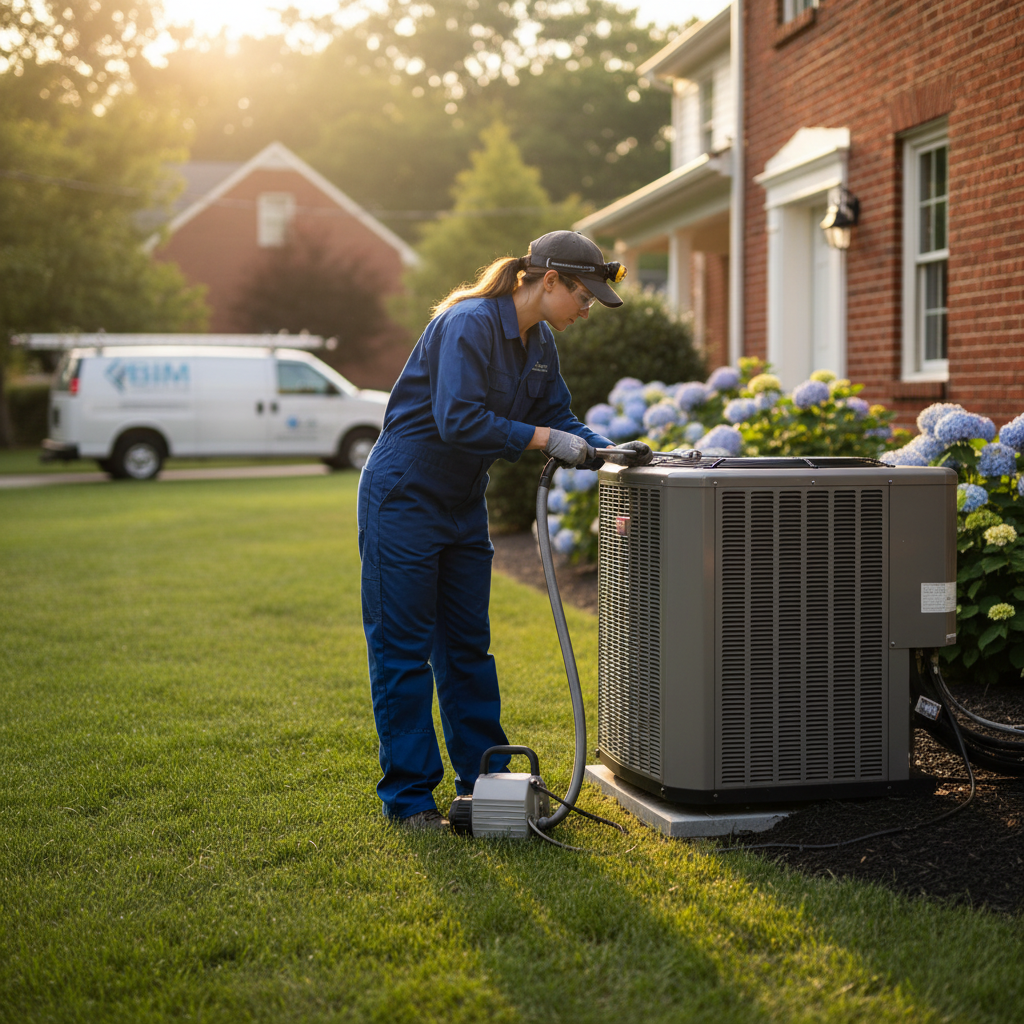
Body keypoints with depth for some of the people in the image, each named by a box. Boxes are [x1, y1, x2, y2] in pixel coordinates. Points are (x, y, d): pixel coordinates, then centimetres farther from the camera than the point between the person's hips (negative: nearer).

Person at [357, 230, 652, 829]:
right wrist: (542, 438, -28)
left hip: (463, 505, 9)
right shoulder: (469, 324, -21)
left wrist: (606, 451, -8)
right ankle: (408, 796, 5)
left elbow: (558, 419, 9)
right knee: (403, 648, -2)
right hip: (405, 498, -9)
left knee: (468, 645, 13)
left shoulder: (539, 342, 6)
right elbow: (459, 421, -30)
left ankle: (484, 779, 22)